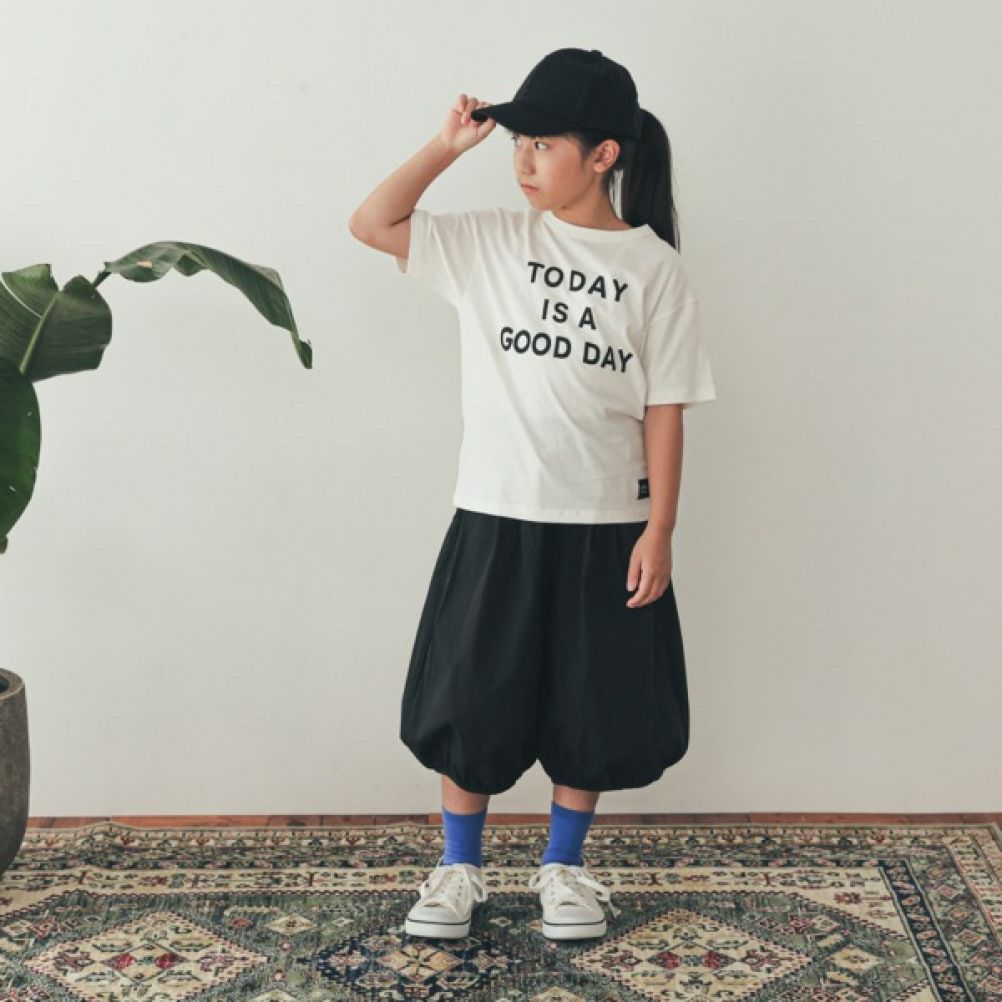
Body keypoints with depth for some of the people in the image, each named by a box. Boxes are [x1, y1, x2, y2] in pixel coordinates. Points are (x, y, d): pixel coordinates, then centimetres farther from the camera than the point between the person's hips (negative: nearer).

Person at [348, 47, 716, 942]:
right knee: (472, 698, 8)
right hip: (496, 518, 1)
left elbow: (665, 409, -4)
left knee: (589, 705, 11)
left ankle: (564, 866, 30)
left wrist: (658, 531, -7)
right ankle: (460, 868, 26)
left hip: (605, 528, -1)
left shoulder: (653, 266, -4)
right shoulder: (489, 243, 1)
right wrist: (447, 147, -8)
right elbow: (370, 224, -2)